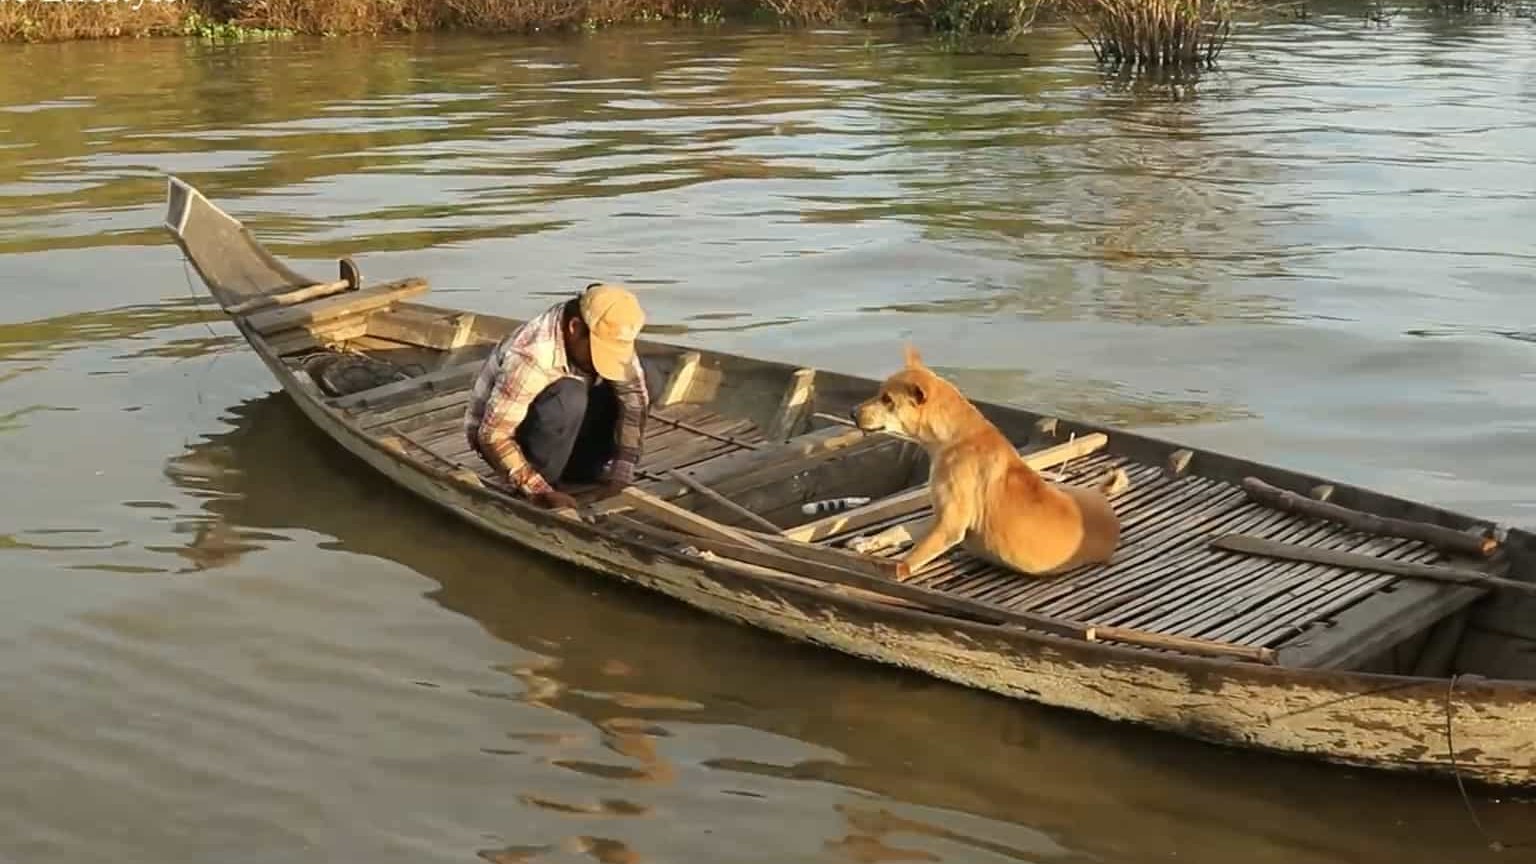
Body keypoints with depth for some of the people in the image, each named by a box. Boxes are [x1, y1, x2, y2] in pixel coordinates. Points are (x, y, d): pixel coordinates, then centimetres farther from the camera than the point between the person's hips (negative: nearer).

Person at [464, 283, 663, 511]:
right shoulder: (532, 355, -36)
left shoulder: (605, 333, -18)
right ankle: (534, 492, -17)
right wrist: (540, 491, -40)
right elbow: (493, 436, -35)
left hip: (554, 430, 7)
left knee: (646, 383, -9)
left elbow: (634, 394, -14)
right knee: (568, 396, -36)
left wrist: (622, 473, -22)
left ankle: (581, 465, 2)